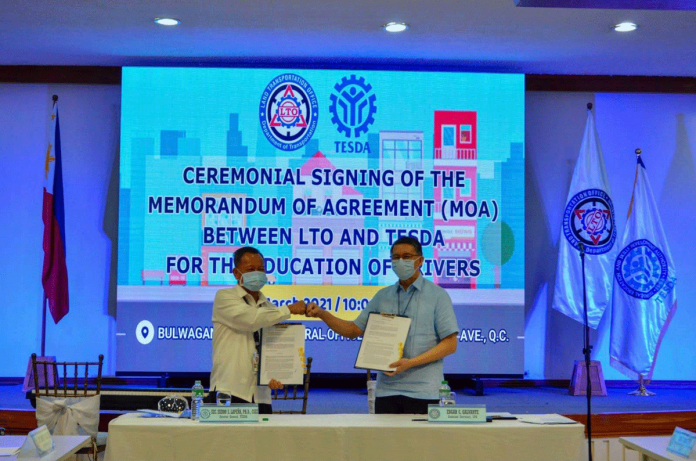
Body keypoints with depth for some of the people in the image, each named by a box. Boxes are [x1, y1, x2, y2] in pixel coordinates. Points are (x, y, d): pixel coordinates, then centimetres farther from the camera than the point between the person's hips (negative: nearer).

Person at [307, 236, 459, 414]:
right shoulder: (383, 296, 14)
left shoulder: (437, 295, 1)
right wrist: (321, 313, -2)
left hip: (422, 392, -3)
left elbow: (450, 344, -4)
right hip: (386, 390, 4)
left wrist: (411, 363, -15)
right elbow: (354, 330, 13)